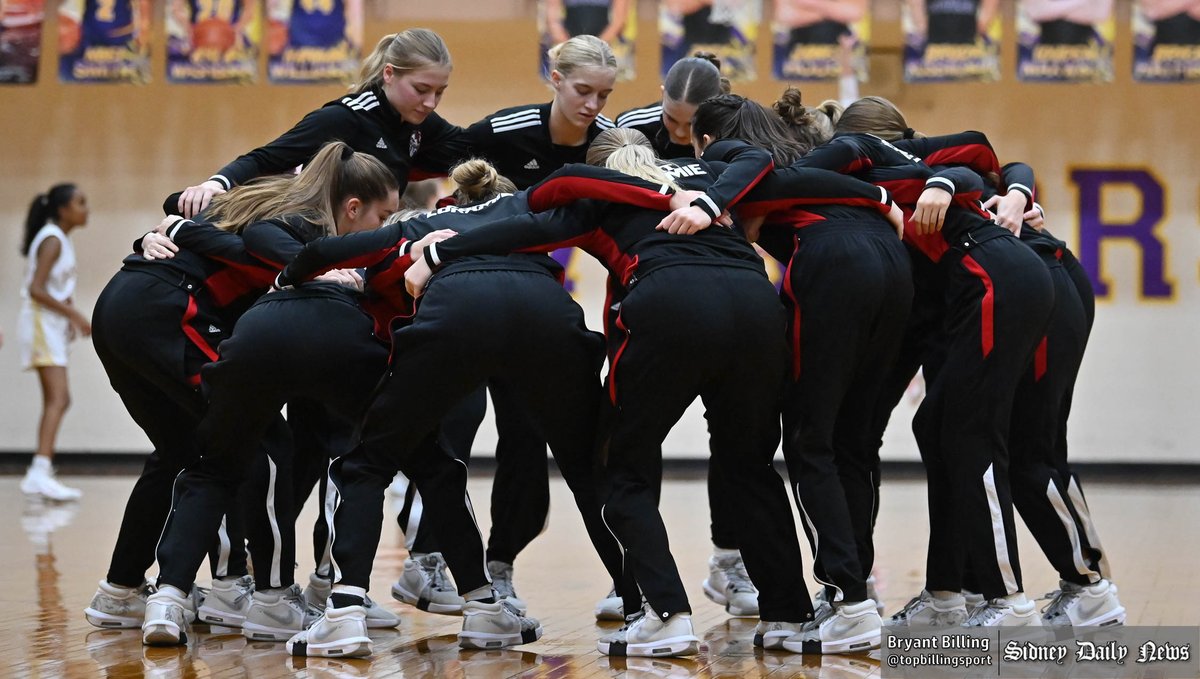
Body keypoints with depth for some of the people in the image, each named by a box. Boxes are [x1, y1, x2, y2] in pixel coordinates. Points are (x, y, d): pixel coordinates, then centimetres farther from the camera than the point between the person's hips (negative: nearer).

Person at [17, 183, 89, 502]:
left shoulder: (61, 240, 15)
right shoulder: (52, 241, -13)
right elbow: (36, 289, -21)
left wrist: (71, 316, 6)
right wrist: (74, 314, -19)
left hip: (53, 325, 10)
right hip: (40, 322, -10)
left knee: (55, 401, 11)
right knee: (58, 398, -20)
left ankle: (40, 476, 12)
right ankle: (40, 472, -30)